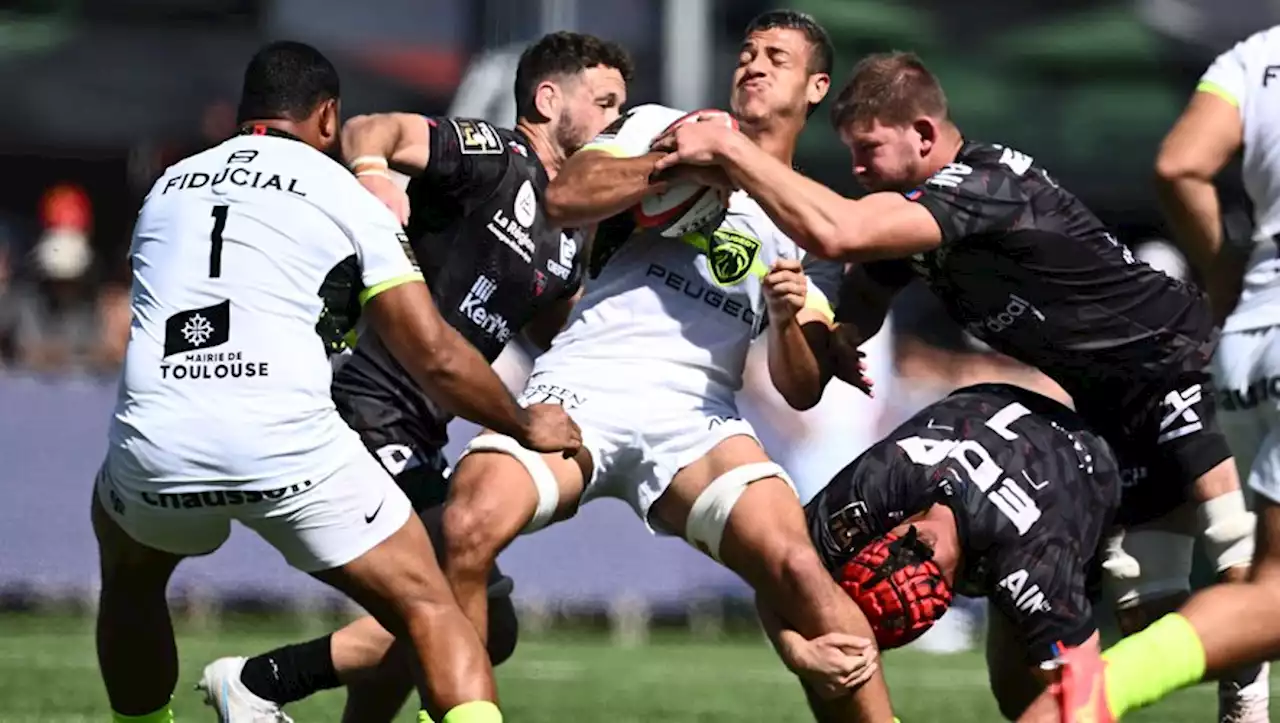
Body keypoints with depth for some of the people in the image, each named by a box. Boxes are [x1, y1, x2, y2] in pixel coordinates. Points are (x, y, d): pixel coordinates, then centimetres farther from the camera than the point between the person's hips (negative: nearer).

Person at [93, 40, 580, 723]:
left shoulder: (167, 188, 22)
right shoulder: (346, 198, 10)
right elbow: (435, 357, 7)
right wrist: (526, 424, 24)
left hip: (153, 447, 3)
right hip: (287, 443, -3)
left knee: (129, 579, 35)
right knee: (431, 612, 5)